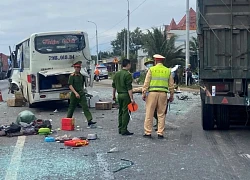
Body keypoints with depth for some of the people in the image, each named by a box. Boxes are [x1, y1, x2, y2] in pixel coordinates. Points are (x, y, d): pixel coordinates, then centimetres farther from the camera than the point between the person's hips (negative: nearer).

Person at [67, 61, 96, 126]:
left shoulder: (81, 75, 8)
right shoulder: (72, 76, -8)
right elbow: (70, 86, -15)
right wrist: (76, 93, -24)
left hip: (81, 94, 4)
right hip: (74, 94, -4)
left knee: (85, 106, -7)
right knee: (72, 107, 7)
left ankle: (89, 121, -14)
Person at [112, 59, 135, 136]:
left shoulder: (117, 74, 10)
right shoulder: (128, 75, -13)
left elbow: (113, 86, 16)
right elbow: (129, 88, -18)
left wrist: (113, 95, 24)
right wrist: (131, 98, -18)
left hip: (119, 95, 8)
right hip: (126, 95, -8)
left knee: (120, 112, 15)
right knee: (126, 112, -3)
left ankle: (120, 129, 20)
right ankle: (124, 130, -3)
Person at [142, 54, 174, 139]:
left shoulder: (151, 69, 1)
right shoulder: (168, 71, 9)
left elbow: (146, 83, -3)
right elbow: (171, 85, 11)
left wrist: (144, 94, 1)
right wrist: (171, 96, 18)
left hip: (152, 93, -2)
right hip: (163, 94, 2)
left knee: (149, 114, 3)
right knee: (161, 114, 7)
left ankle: (148, 132, 5)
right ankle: (160, 133, 7)